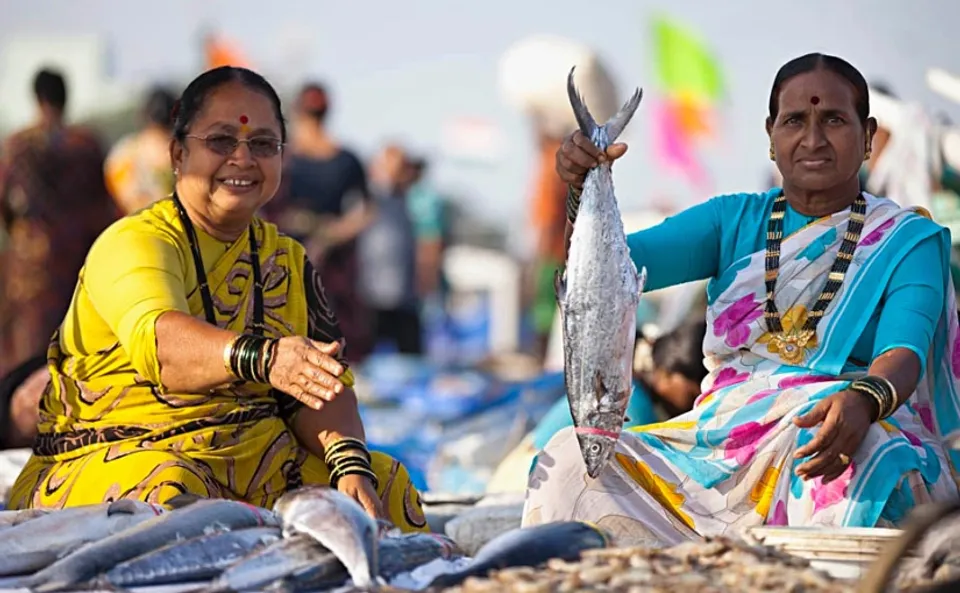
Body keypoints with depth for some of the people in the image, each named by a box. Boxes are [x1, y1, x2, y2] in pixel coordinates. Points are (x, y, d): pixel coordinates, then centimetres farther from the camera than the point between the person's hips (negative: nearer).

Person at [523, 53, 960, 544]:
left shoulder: (909, 240, 6)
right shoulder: (734, 221, 17)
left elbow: (904, 352, -13)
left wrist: (863, 400, -37)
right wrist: (583, 191, -17)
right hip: (721, 440, 4)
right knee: (571, 458, -21)